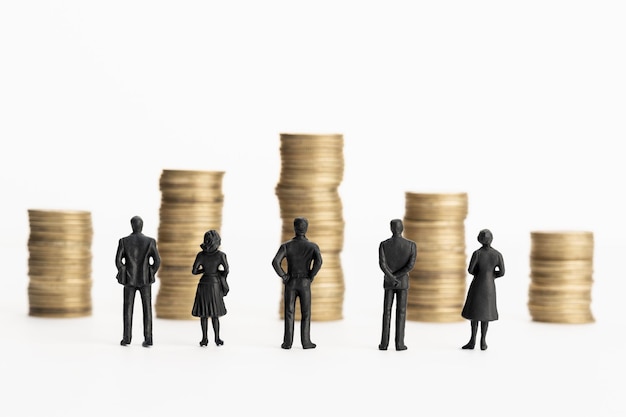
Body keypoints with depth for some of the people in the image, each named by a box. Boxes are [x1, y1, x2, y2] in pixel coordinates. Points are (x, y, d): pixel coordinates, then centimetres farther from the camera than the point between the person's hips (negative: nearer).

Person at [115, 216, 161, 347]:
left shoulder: (124, 241, -6)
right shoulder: (150, 241, -6)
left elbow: (118, 261, -9)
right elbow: (157, 261, -9)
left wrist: (123, 274, 8)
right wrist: (151, 275, 7)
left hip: (129, 279, 0)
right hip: (145, 279, 0)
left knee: (128, 309, 10)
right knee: (147, 309, 4)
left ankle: (127, 338, 9)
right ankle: (148, 339, -2)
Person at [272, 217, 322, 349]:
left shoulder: (286, 245, -4)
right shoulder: (313, 246, -5)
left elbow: (275, 262, -18)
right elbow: (318, 261, -25)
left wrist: (283, 276, -5)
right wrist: (311, 276, -10)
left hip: (290, 283, 1)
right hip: (304, 284, -1)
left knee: (289, 313, 6)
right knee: (305, 313, 8)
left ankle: (288, 342, 4)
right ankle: (306, 341, 7)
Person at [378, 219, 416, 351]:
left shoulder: (383, 244, -6)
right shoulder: (411, 245, -7)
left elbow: (382, 264, -18)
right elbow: (411, 265, -16)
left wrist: (391, 278, -20)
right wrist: (396, 277, -14)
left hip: (388, 282, 1)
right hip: (403, 281, -1)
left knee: (387, 312, 7)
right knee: (401, 312, 3)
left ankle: (384, 343, 4)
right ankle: (399, 343, -1)